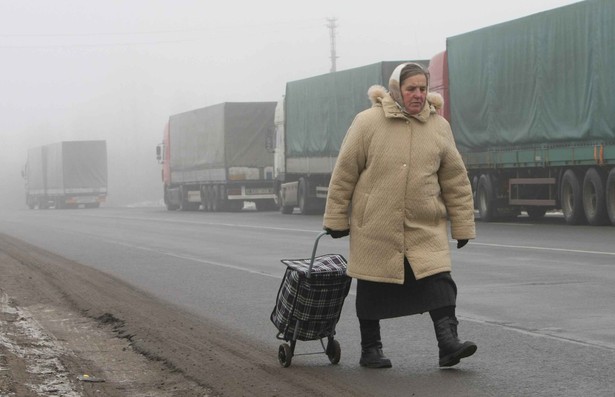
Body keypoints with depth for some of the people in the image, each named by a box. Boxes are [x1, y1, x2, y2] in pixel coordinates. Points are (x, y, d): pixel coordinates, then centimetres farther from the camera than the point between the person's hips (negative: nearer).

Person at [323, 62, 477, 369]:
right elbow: (344, 173, -2)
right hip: (375, 226, -2)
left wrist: (462, 225, 6)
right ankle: (370, 349, 21)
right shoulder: (368, 122, -6)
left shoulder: (439, 127, 3)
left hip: (426, 228, 2)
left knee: (438, 282, -12)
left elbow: (455, 180, 7)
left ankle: (448, 343, -12)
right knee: (373, 290, 7)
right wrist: (336, 219, 0)